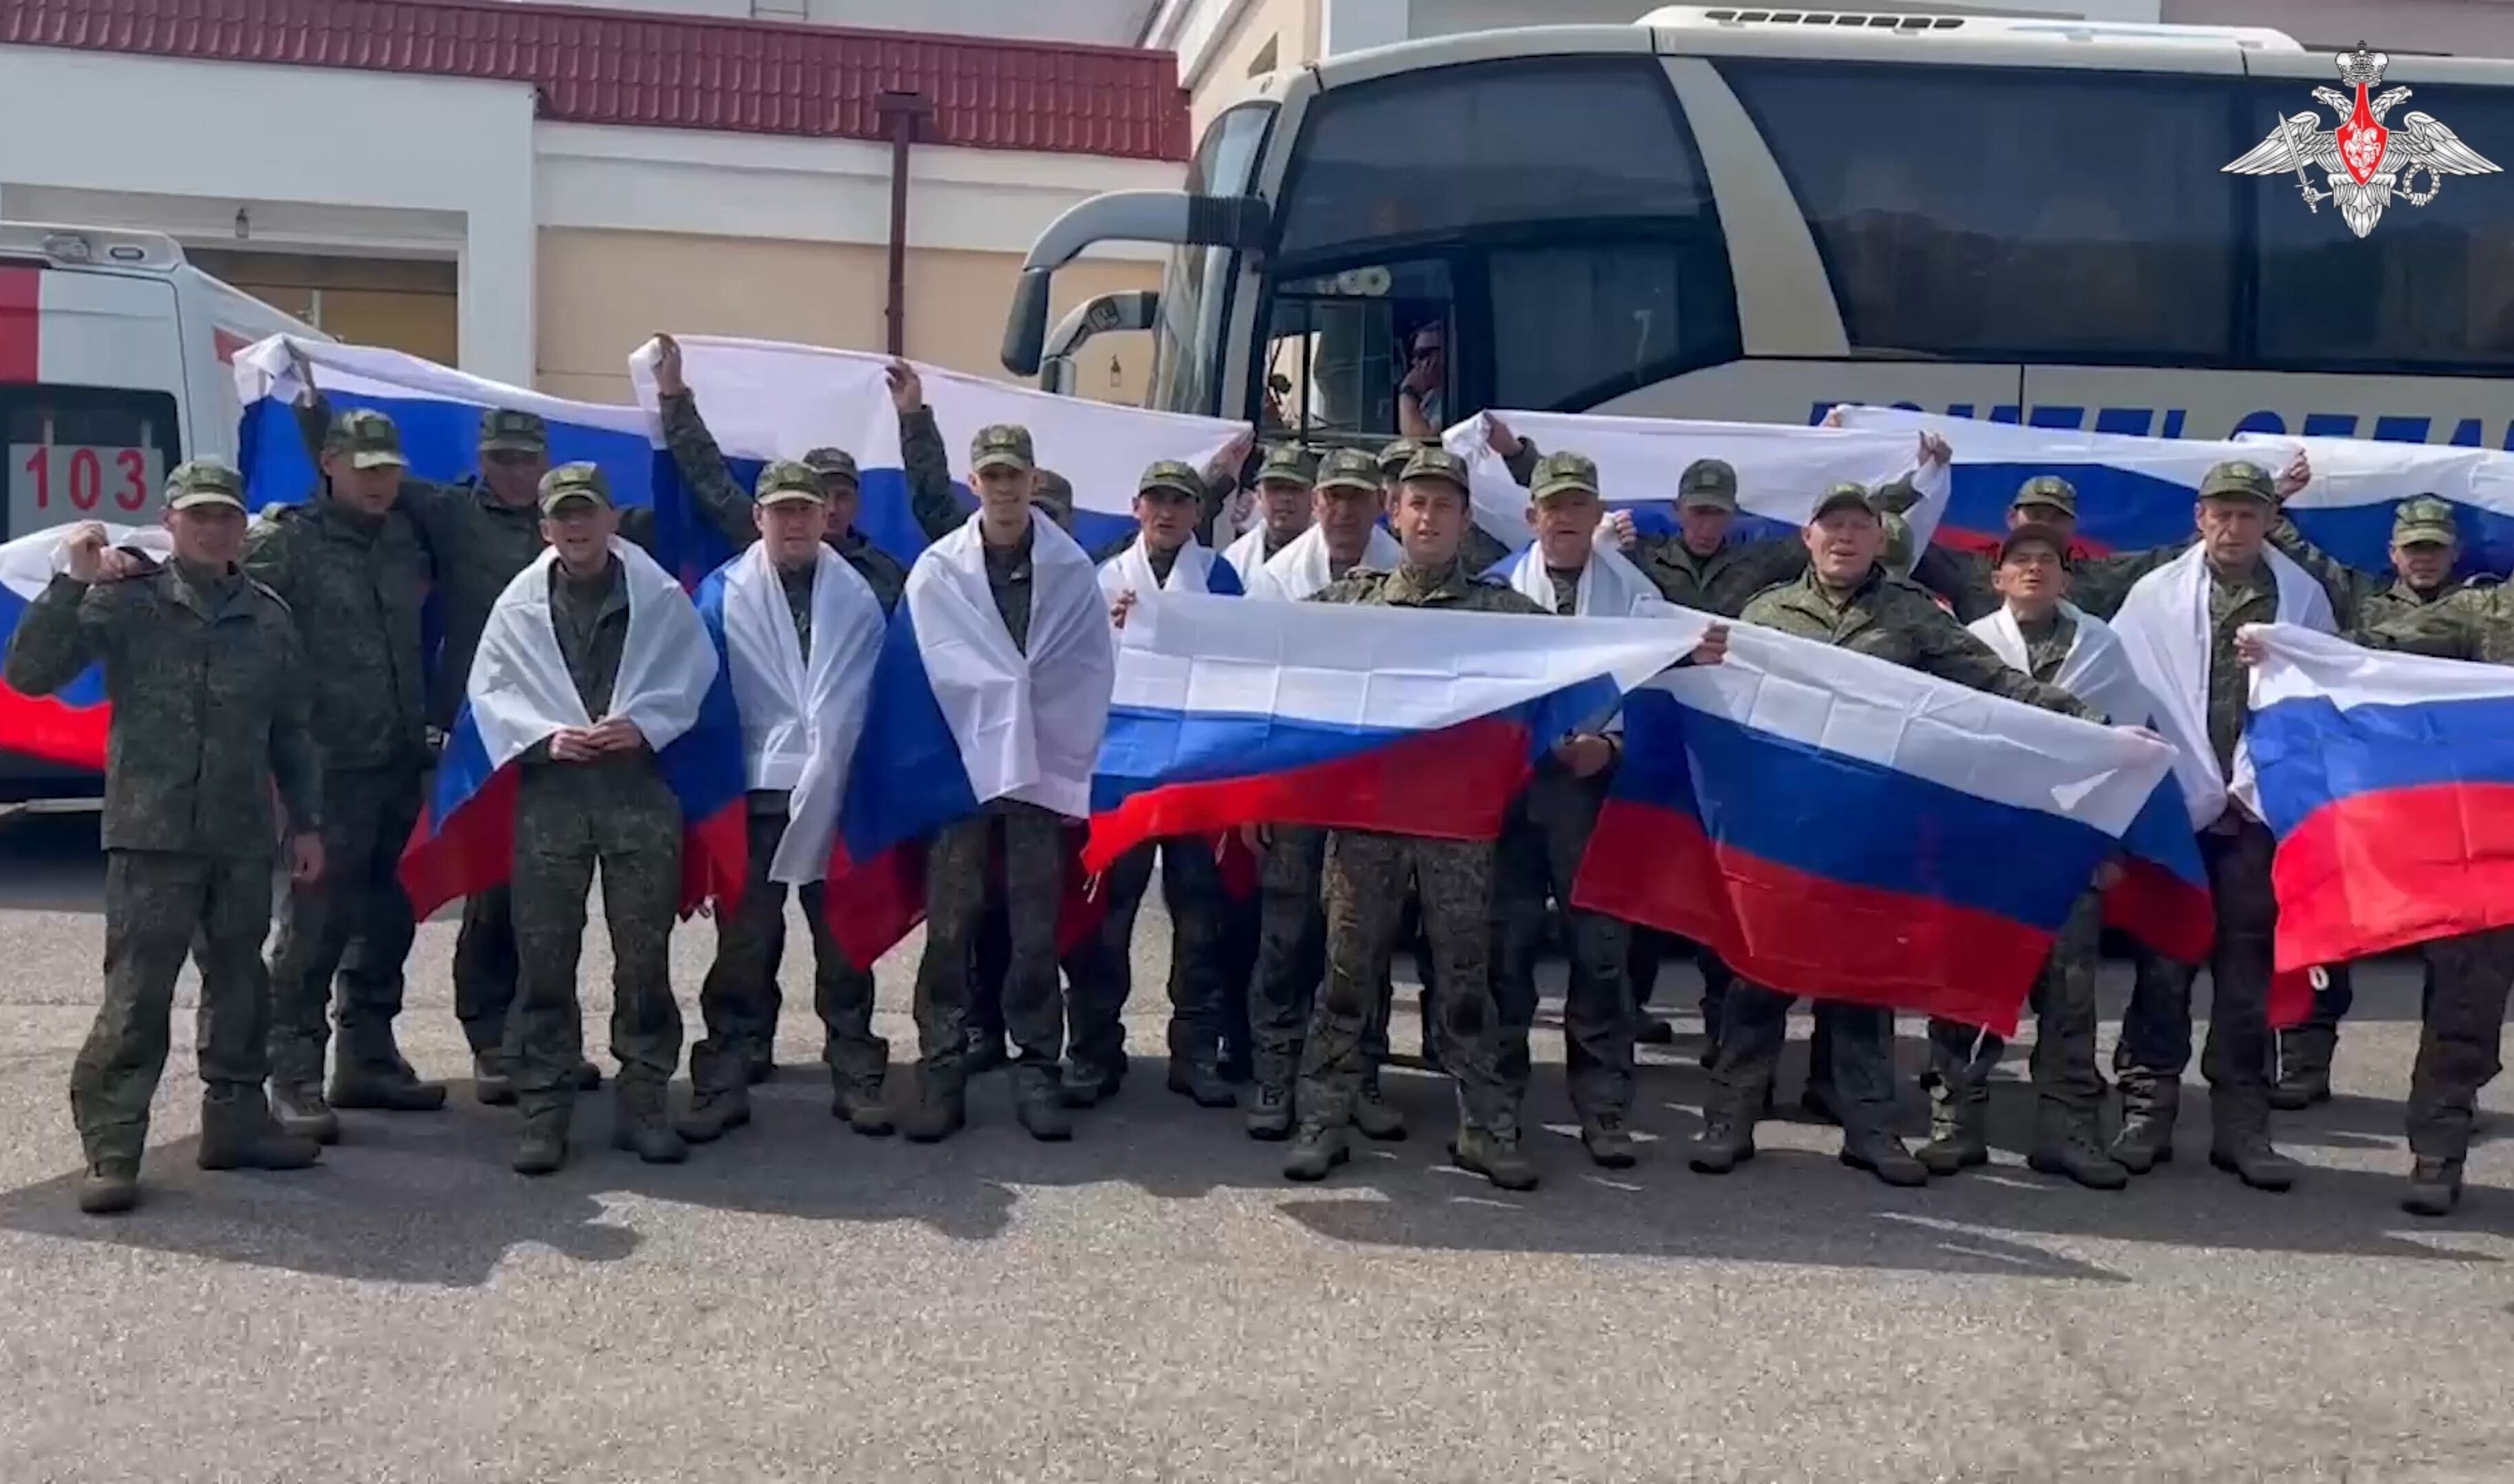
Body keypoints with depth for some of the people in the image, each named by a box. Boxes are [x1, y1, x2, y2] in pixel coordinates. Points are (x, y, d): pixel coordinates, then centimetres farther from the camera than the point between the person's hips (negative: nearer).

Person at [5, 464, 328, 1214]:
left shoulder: (268, 616, 10)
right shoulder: (127, 600, -1)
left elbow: (292, 731, 16)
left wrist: (307, 822, 14)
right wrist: (72, 584, -18)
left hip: (243, 841, 4)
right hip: (152, 836, -4)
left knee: (240, 985, 13)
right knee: (136, 997, -6)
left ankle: (236, 1123, 26)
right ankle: (110, 1152, 1)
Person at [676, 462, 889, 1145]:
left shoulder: (858, 597, 5)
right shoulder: (723, 594, 2)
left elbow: (871, 697, 7)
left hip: (837, 794, 1)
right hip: (753, 792, -1)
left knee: (844, 940, 8)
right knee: (744, 942, 3)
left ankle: (856, 1077, 17)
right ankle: (723, 1082, 10)